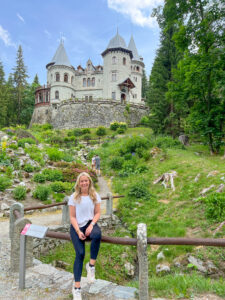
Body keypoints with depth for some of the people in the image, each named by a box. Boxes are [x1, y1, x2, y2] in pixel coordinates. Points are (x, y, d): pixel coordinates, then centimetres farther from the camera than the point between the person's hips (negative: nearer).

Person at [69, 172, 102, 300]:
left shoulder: (95, 195, 3)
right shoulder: (74, 197, 0)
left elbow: (97, 213, 4)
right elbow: (72, 217, 0)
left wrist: (91, 225, -13)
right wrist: (78, 231, -13)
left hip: (90, 223, 1)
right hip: (77, 226, -1)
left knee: (97, 234, -35)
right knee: (80, 253, -16)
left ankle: (91, 265, -15)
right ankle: (77, 287, -1)